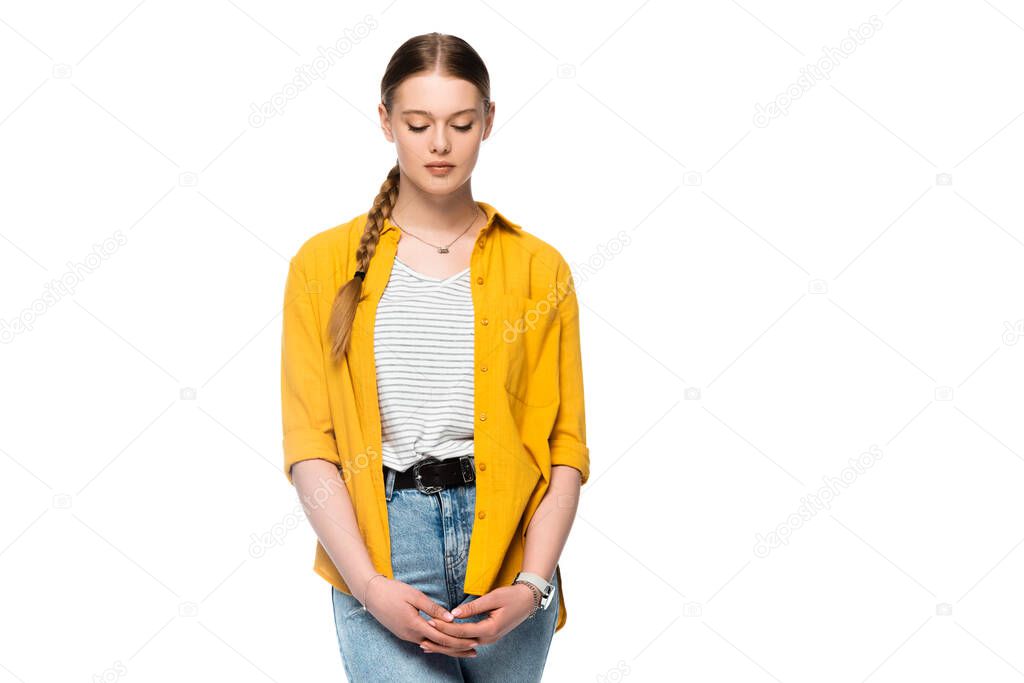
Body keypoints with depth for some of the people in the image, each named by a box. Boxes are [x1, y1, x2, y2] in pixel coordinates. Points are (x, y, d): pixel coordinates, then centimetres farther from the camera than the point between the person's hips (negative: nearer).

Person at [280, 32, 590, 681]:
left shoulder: (538, 267, 6)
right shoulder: (325, 263, 5)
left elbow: (566, 447, 3)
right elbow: (309, 446, 0)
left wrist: (532, 585, -10)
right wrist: (370, 586, -11)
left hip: (505, 542, 1)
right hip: (381, 547, -1)